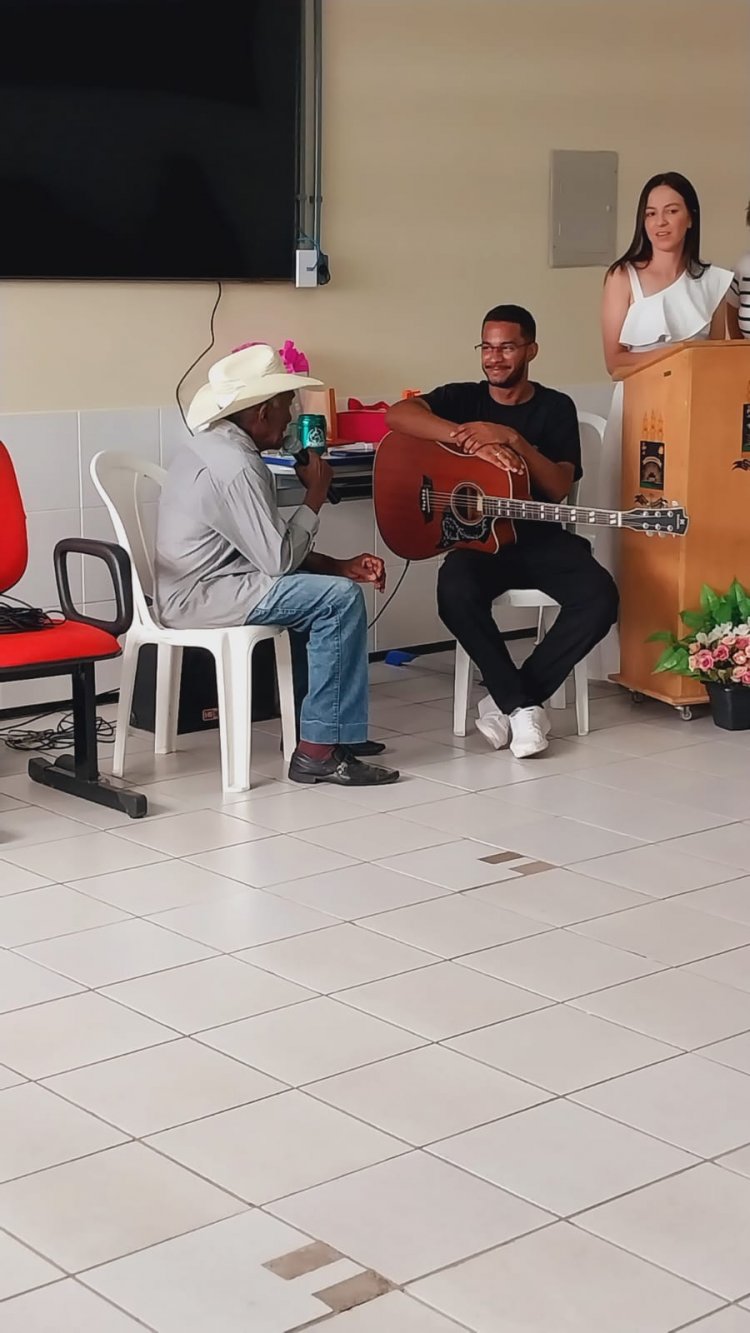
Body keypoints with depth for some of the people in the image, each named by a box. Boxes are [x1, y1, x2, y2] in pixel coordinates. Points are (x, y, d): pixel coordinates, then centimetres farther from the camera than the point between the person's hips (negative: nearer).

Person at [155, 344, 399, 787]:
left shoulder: (220, 447, 12)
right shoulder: (235, 466, -21)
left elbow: (269, 548, 14)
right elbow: (279, 560, -21)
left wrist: (341, 565, 5)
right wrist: (315, 497, -8)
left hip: (198, 584, 11)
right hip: (199, 598, -11)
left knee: (332, 584, 17)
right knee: (341, 599, -17)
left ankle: (339, 727, 18)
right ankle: (319, 750, -14)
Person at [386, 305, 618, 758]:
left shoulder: (556, 408, 7)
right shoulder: (463, 398, 5)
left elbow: (560, 487, -6)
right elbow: (398, 415, -16)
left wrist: (511, 439, -21)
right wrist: (474, 441, -27)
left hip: (541, 536, 1)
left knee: (599, 597, -27)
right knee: (456, 593, -35)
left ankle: (509, 701, -12)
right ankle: (523, 704, -16)